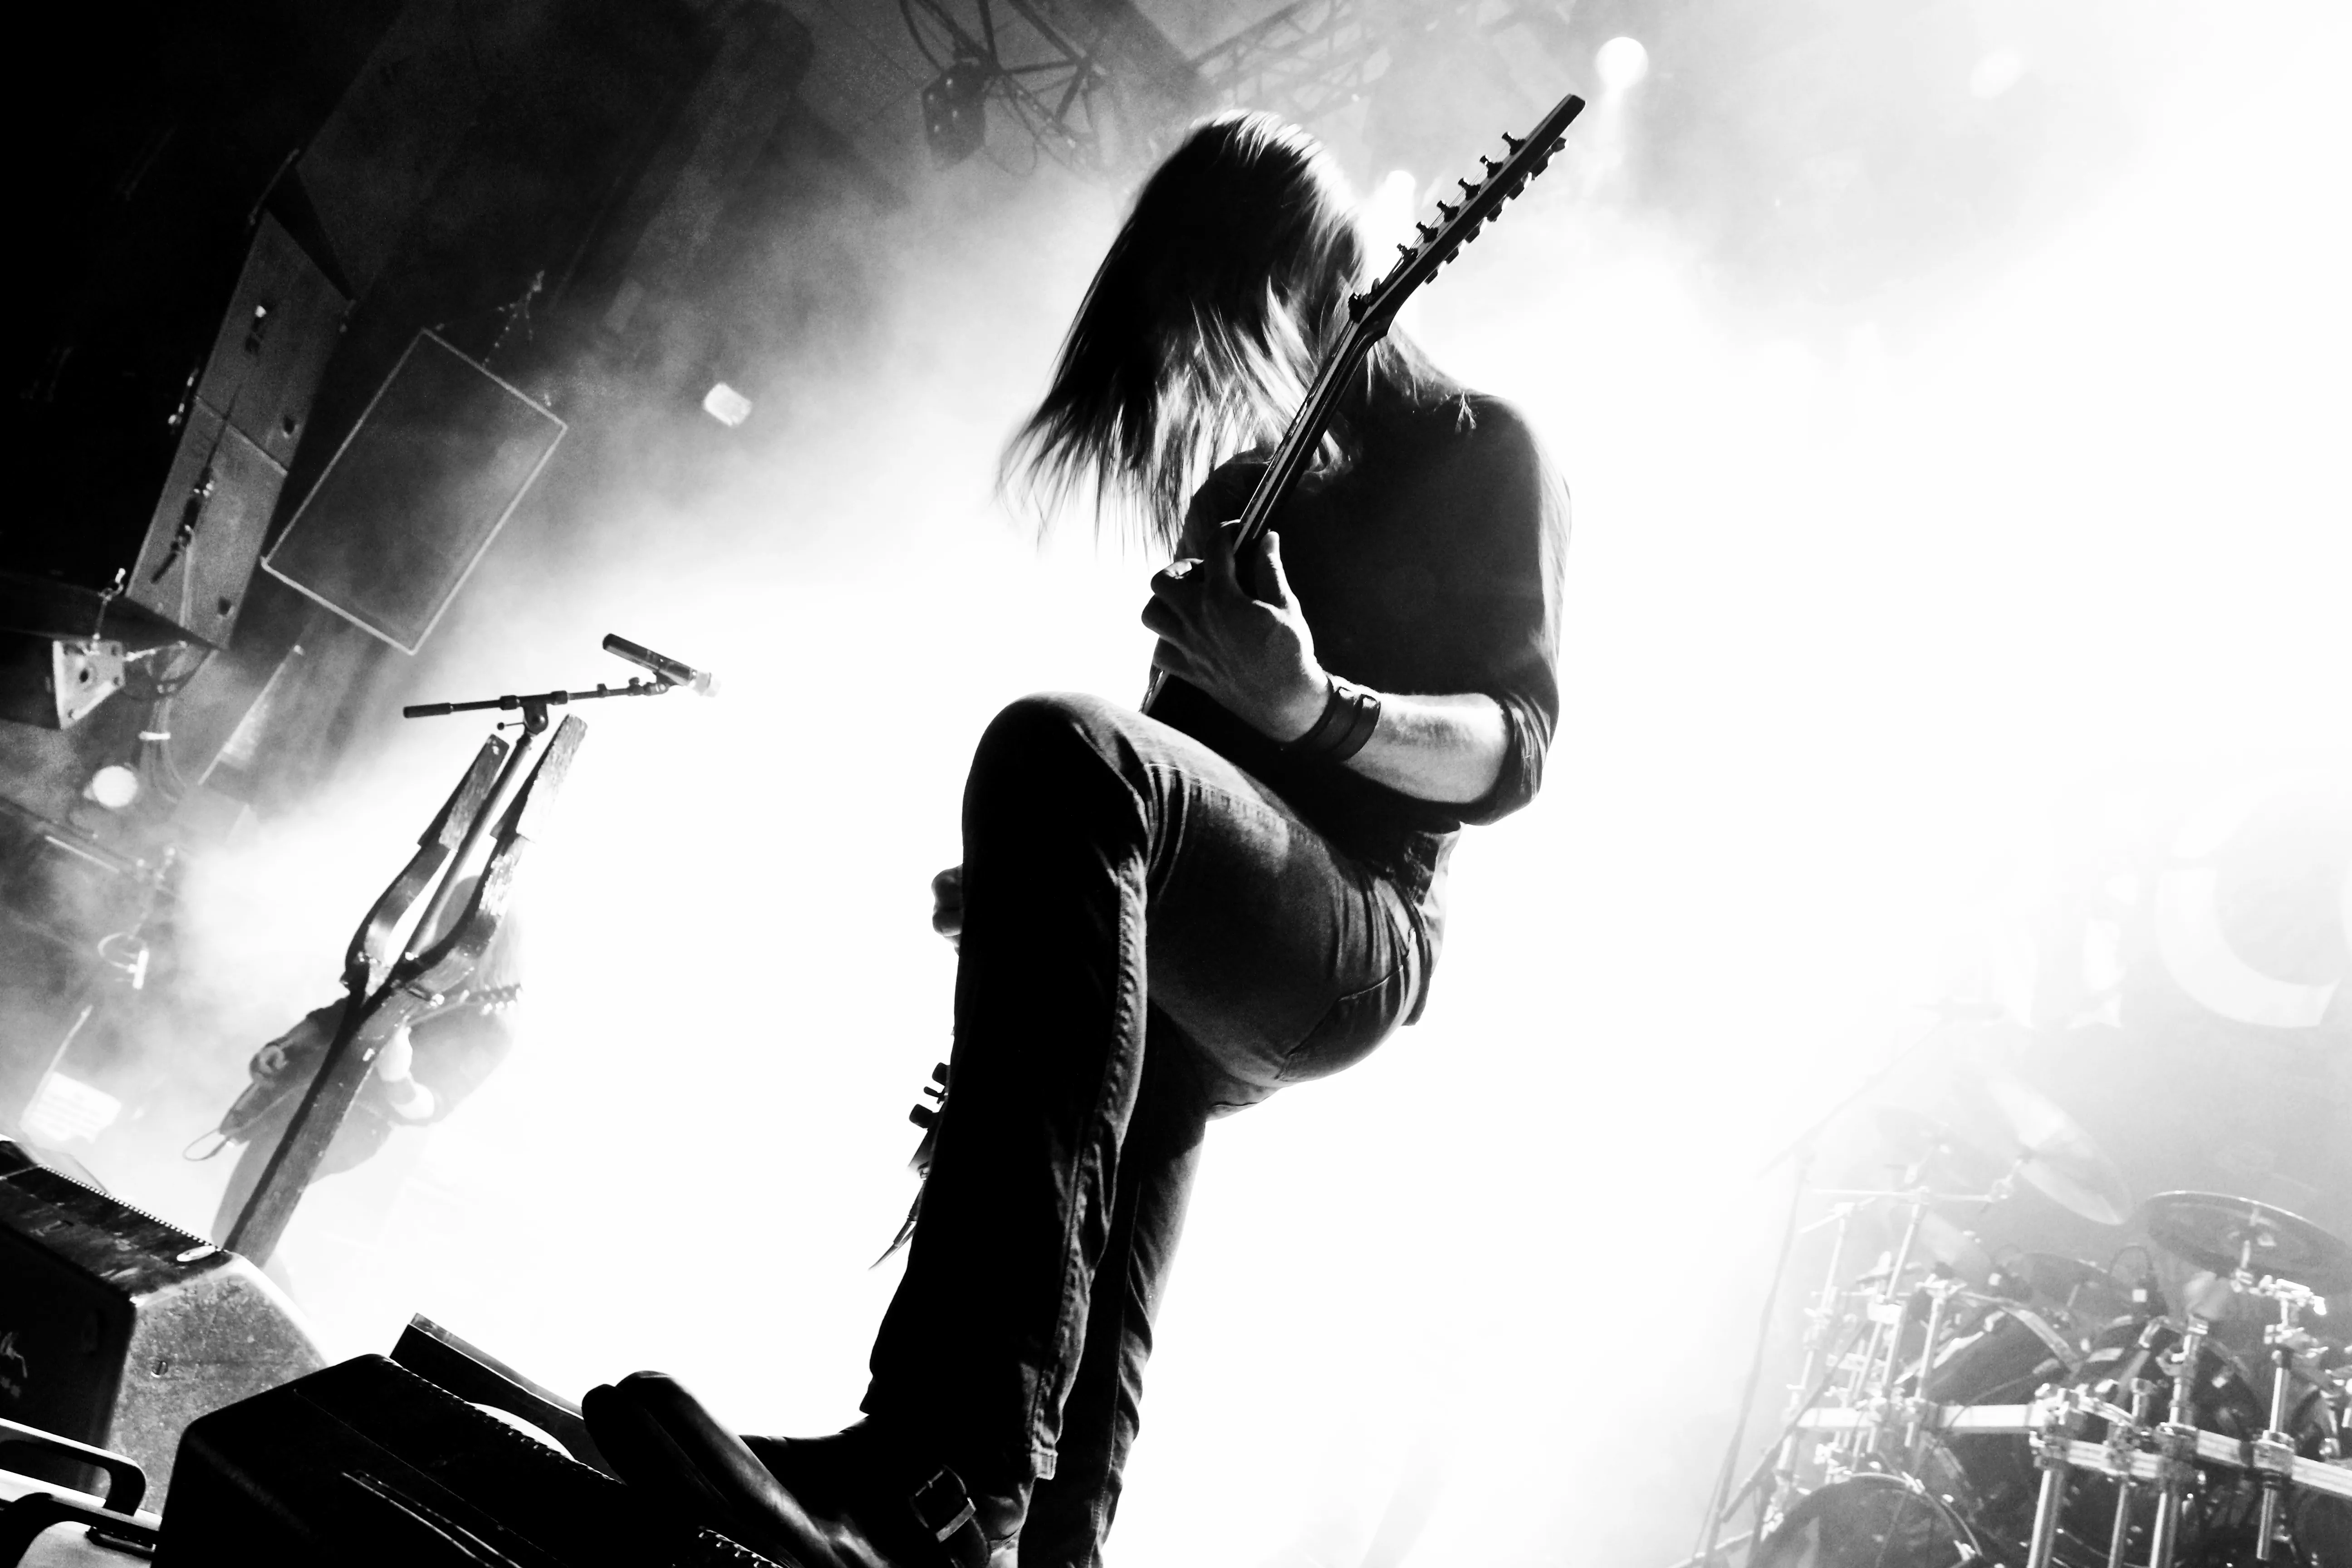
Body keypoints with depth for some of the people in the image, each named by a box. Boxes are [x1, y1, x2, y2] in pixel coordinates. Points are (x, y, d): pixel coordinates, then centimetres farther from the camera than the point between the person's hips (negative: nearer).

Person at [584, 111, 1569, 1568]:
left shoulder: (1481, 452, 5)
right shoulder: (1245, 475, 27)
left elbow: (1516, 744, -7)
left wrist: (1318, 709, -26)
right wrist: (1030, 881, 17)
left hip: (1353, 942, -8)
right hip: (1180, 972, 8)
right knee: (1089, 1389, 3)